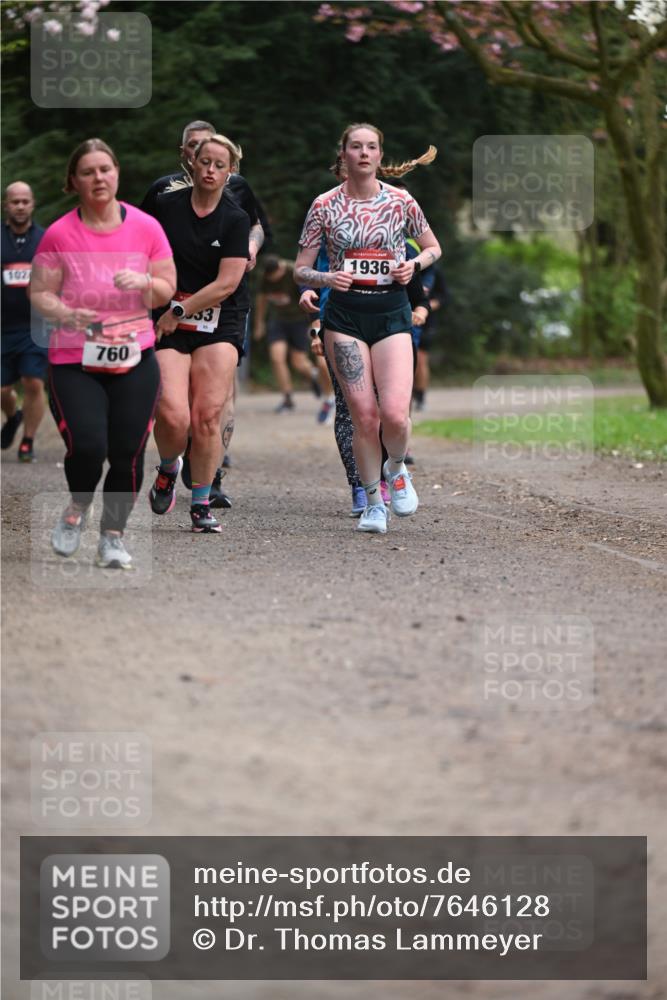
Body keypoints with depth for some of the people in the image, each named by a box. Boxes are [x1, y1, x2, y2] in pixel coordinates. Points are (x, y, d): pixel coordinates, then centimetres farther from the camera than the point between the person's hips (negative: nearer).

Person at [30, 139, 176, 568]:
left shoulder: (146, 227, 1)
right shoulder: (60, 235, -5)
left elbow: (168, 290, 7)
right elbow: (39, 293, -1)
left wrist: (145, 282, -15)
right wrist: (65, 314, -21)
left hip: (134, 358, 2)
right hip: (74, 361, -2)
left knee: (128, 455, -1)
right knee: (87, 447, -17)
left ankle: (114, 536, 21)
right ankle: (77, 509, 17)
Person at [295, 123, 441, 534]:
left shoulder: (401, 201, 2)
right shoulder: (325, 205, 0)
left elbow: (433, 247, 17)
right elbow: (301, 269, 4)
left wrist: (415, 264, -4)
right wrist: (326, 278, -17)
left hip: (392, 312, 0)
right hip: (344, 315, 0)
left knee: (394, 414, -14)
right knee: (363, 414, -4)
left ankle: (397, 468, 20)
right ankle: (374, 502, 14)